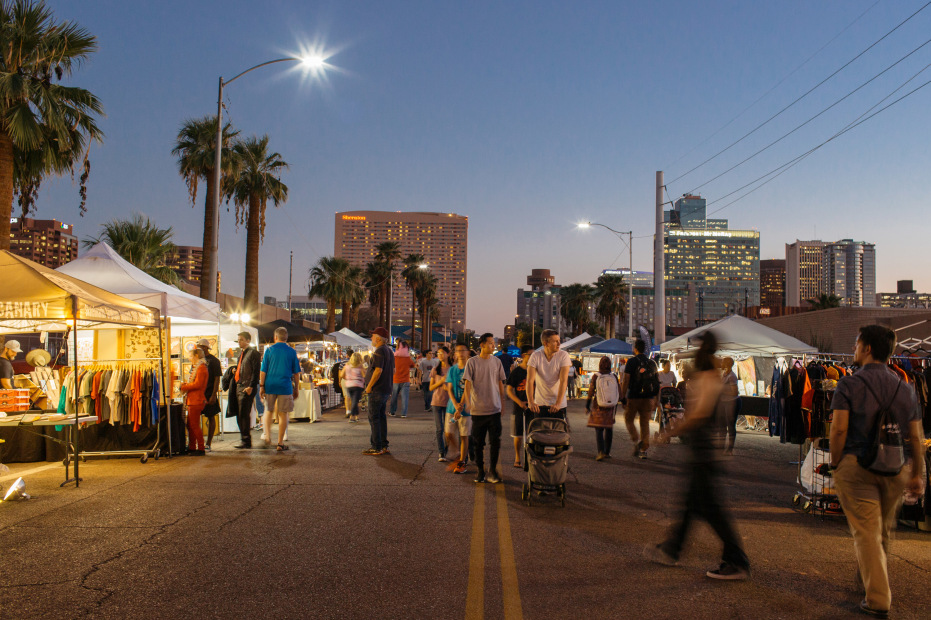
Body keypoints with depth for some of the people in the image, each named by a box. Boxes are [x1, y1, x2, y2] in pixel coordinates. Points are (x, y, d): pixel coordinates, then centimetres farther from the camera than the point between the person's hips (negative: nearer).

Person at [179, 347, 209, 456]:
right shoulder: (196, 367, 20)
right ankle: (192, 448, 20)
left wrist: (184, 387, -12)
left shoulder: (201, 368, -13)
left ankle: (201, 448, -3)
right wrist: (185, 385, 7)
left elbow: (197, 384, -21)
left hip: (196, 400, -10)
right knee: (190, 425, 13)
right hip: (192, 400, 10)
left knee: (194, 425, -7)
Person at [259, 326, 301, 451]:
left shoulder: (269, 350, 1)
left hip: (270, 385, 1)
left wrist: (261, 386, 5)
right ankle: (280, 443, 6)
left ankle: (268, 436, 10)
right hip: (285, 386, -1)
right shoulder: (292, 352, 2)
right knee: (283, 414, 4)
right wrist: (296, 388, 12)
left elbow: (263, 370, 0)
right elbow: (296, 372, 5)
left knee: (269, 411, 20)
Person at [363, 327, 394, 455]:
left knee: (374, 417, -5)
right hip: (386, 389, 10)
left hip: (377, 390, -10)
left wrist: (369, 386, -17)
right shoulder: (389, 351, 16)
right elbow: (393, 371, 21)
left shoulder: (379, 351, -15)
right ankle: (384, 446, 15)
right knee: (381, 417, 13)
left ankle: (376, 447, -5)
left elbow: (378, 370, -23)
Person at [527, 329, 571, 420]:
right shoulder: (535, 356, -9)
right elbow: (530, 380, -16)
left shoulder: (563, 355, -10)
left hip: (559, 404, -1)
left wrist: (558, 403, -29)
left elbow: (563, 381, -18)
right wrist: (531, 402, -29)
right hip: (540, 403, 1)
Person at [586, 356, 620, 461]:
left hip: (598, 406, -2)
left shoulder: (595, 376, -7)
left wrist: (587, 405, 4)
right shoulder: (614, 376, -2)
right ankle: (607, 452, 19)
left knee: (599, 429, 1)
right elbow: (619, 393, 4)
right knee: (609, 429, 14)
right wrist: (615, 405, 17)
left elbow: (591, 392, -5)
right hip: (611, 406, 2)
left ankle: (601, 452, -14)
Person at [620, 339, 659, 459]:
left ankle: (636, 440, -9)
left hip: (633, 397, -4)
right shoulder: (652, 362, 10)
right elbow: (657, 382, 11)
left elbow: (626, 381, -11)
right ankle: (644, 449, 4)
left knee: (629, 420, 12)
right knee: (645, 423, 8)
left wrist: (622, 397, -7)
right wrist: (655, 401, 16)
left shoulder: (631, 362, -5)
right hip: (648, 398, 4)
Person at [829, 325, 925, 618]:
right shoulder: (905, 388, 5)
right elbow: (916, 436, 6)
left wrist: (835, 462, -2)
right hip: (895, 469, 5)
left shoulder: (849, 384, -8)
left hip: (856, 465, -5)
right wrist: (917, 475, 12)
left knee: (866, 531, 2)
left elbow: (839, 429, -14)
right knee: (885, 530, 21)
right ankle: (871, 579, 39)